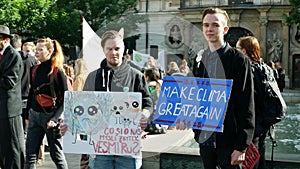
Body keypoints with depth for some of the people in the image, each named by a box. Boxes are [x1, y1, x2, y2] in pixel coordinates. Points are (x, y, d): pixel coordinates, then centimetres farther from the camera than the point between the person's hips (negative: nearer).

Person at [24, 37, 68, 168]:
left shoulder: (58, 72, -9)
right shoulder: (35, 70, 8)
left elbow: (65, 100, -10)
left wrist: (55, 118, -19)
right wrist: (27, 114, 14)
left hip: (50, 117, -5)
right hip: (34, 116, 5)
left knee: (56, 155, 6)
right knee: (30, 155, 3)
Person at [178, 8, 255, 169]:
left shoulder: (238, 60, -8)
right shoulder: (199, 58, 10)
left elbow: (246, 106, -10)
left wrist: (242, 146, -14)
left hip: (228, 138, -5)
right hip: (204, 136, 6)